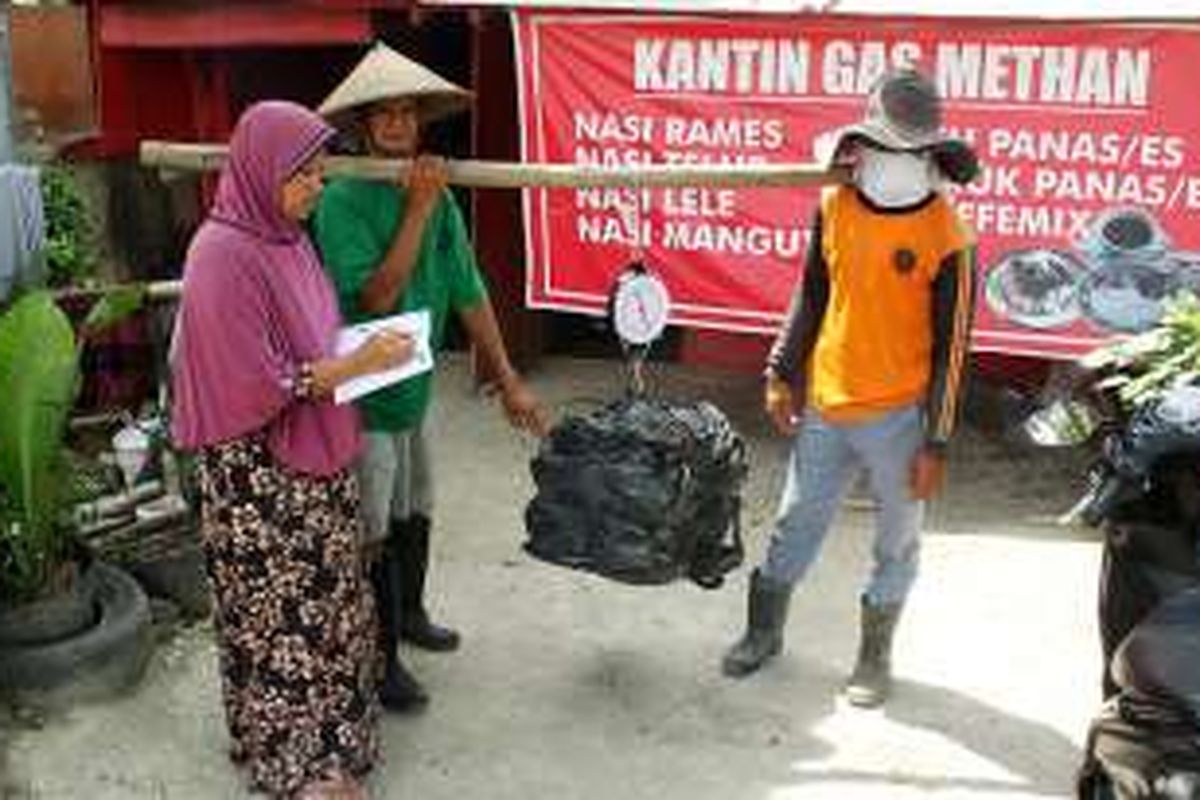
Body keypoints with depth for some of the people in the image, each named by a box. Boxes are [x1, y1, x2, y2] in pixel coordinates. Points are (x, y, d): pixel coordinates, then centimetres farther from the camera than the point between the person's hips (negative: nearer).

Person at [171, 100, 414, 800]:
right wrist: (357, 364, -20)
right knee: (281, 611, 5)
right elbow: (255, 386, -22)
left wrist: (361, 347, 1)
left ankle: (327, 727, 35)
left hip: (314, 460, 8)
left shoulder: (288, 238, 6)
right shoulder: (224, 255, -20)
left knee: (323, 596, 18)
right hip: (259, 473, -8)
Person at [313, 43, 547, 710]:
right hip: (362, 393, -7)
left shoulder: (439, 195, 1)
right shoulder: (343, 201, -18)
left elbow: (469, 294, 5)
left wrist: (509, 380, 6)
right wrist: (418, 210, -27)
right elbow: (376, 294, -27)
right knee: (374, 532, 3)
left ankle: (410, 613, 46)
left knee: (415, 512, 23)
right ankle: (381, 660, 18)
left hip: (414, 386, 7)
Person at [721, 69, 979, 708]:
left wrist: (935, 444, -11)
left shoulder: (947, 239, -13)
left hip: (898, 416, -3)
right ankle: (763, 633, 35)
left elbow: (951, 347, -10)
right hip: (824, 405, 4)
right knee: (796, 523, 16)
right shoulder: (835, 207, -1)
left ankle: (874, 656, 31)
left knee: (895, 543, 12)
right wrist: (782, 374, 9)